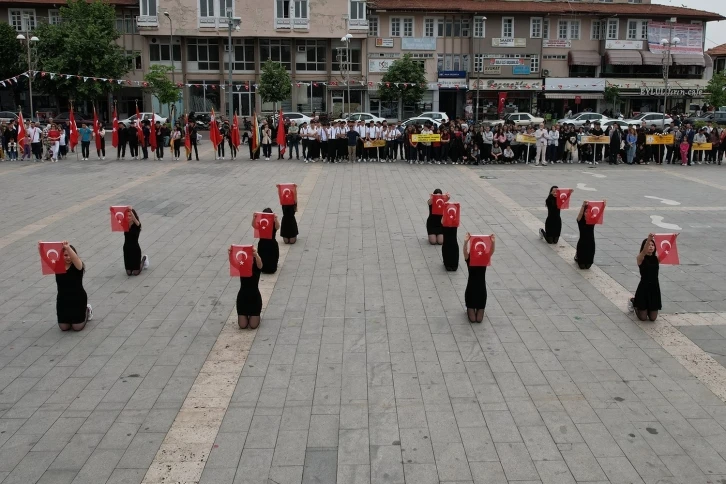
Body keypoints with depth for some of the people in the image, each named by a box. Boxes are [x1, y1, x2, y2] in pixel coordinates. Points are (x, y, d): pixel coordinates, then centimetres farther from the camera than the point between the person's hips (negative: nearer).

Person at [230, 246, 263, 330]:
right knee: (242, 325, -1)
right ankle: (245, 316, 34)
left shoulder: (257, 267, -9)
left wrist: (256, 255, -59)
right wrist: (230, 254, -52)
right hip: (242, 297, 2)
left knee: (253, 325, -2)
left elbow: (259, 263, -34)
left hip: (254, 297, -2)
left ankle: (255, 315, 32)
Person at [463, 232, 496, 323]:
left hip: (481, 289, 1)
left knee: (479, 319, 5)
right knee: (472, 319, 2)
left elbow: (491, 251, -20)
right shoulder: (469, 259, -7)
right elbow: (465, 251, -26)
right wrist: (465, 242, -45)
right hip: (471, 289, -1)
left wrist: (493, 242, -39)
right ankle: (470, 310, 38)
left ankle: (478, 310, 40)